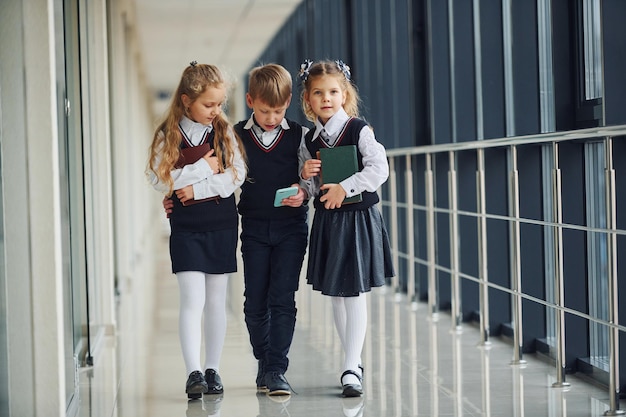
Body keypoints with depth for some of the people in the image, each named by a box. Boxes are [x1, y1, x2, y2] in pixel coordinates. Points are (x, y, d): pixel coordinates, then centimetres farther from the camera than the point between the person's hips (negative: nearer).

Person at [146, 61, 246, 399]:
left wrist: (196, 187, -15)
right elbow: (161, 179, -12)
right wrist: (204, 167, -13)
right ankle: (193, 372, -12)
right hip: (185, 228, -2)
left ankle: (212, 369, 17)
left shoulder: (224, 132, 0)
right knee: (193, 299, -10)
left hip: (222, 225, 2)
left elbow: (236, 175, -8)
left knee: (215, 300, 9)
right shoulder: (168, 135, -4)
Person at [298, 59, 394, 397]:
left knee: (355, 294, -6)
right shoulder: (310, 140, 7)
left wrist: (345, 187, -22)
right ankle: (354, 362, 24)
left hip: (358, 219, -6)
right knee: (335, 296, 11)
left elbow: (379, 169, -18)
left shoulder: (359, 131, -9)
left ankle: (351, 369, -3)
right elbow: (312, 189, 13)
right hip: (326, 221, 6)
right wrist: (306, 177, -8)